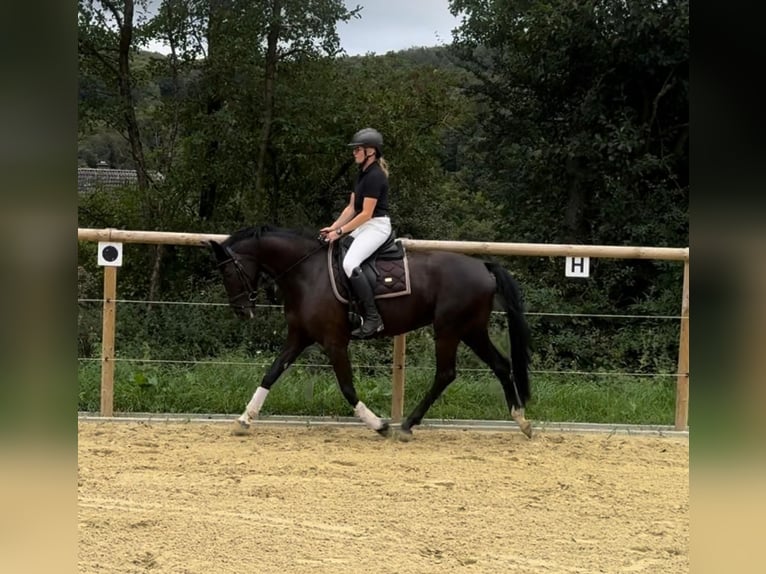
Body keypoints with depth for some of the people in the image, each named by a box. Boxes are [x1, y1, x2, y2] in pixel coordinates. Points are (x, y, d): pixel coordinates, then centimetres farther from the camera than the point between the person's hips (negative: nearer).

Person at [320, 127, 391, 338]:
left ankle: (372, 318, -27)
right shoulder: (362, 174, 14)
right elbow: (351, 208, 14)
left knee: (349, 263, -29)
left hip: (377, 226, -11)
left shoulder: (375, 176, -17)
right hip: (363, 227, 11)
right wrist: (333, 227, 4)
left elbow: (366, 213, -19)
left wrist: (341, 231, -18)